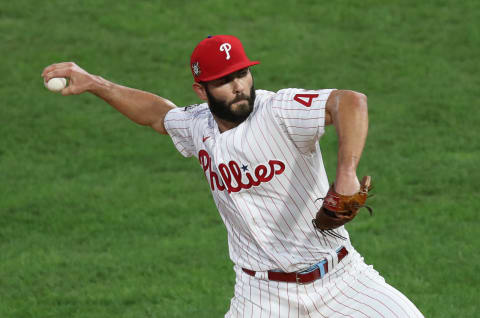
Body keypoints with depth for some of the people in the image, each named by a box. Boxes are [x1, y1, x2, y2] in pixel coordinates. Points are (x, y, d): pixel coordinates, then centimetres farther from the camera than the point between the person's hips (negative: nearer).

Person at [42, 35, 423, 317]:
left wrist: (346, 175, -49)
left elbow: (352, 102, -35)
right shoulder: (199, 127, 2)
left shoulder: (280, 110, -17)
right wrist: (93, 83, 20)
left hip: (339, 276, -3)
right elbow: (159, 113, 25)